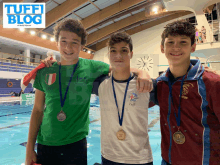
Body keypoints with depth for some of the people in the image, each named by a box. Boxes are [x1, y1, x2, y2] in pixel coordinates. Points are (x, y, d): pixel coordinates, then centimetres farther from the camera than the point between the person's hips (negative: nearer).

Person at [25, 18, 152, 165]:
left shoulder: (92, 67, -7)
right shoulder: (45, 72, -2)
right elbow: (38, 110, 2)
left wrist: (142, 74, -24)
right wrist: (30, 148, 2)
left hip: (76, 143, -1)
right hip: (45, 145, 2)